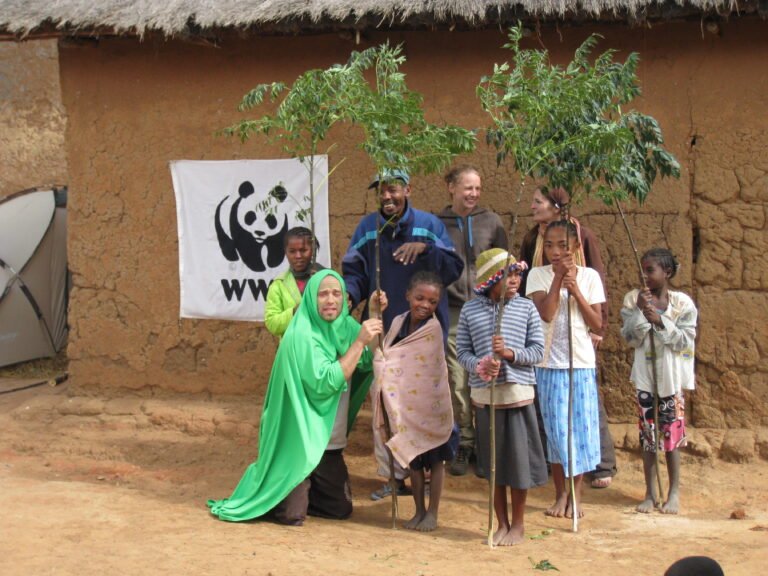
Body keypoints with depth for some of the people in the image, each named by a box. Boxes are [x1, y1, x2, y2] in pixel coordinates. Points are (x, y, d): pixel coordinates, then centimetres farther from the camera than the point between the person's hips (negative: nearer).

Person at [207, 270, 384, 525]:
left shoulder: (345, 326, 2)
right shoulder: (301, 336, -20)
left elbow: (369, 363, -1)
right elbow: (326, 382, -27)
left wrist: (376, 317, -10)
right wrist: (359, 342, -29)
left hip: (329, 442, 7)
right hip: (299, 441, -7)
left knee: (341, 509, 12)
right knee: (292, 515, -8)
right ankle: (267, 493, 23)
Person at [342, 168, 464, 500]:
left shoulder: (429, 224, 3)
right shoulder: (367, 228, 7)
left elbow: (454, 269, -2)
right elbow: (354, 272, 5)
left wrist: (425, 247, -18)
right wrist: (349, 295, -16)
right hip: (382, 329, 2)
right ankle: (393, 475, 12)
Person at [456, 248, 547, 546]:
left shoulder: (526, 308, 1)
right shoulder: (470, 310, 3)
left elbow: (538, 351, 0)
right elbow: (462, 350, 4)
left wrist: (510, 353, -17)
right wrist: (478, 365, -16)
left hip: (518, 392, -1)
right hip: (484, 393, 1)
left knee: (518, 458, 3)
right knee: (493, 461, 10)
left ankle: (518, 524, 19)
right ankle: (502, 524, 23)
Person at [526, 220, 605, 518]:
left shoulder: (589, 276, 3)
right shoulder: (538, 275, 0)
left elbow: (597, 323, -2)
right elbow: (546, 313, -14)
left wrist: (575, 290, -11)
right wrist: (558, 277, -14)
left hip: (582, 362, 1)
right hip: (549, 363, 0)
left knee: (581, 425, 3)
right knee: (555, 429, 3)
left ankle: (576, 495, 14)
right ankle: (560, 494, 16)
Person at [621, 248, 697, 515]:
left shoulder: (682, 303, -4)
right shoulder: (633, 299, -1)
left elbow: (684, 341, -10)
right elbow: (631, 338, -5)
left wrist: (659, 320, -21)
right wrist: (641, 311, -19)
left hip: (671, 375, -1)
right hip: (645, 375, 2)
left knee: (672, 433, 3)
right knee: (647, 435, 6)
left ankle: (674, 493, 14)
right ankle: (650, 493, 15)